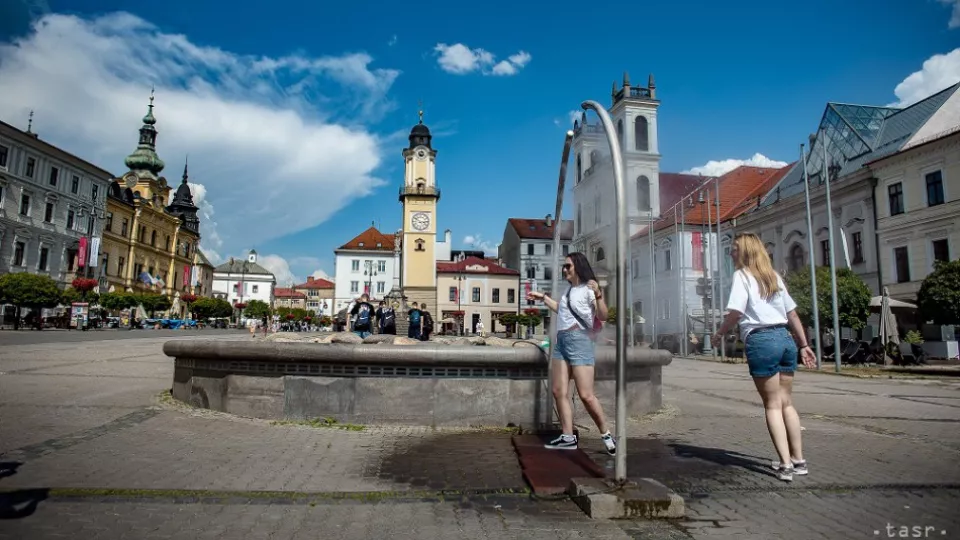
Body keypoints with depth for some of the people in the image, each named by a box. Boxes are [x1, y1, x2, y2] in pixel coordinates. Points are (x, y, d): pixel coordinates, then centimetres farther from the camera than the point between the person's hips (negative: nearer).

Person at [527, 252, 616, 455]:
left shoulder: (588, 289, -5)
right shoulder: (569, 289, 18)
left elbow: (603, 316, -16)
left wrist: (598, 295, -30)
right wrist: (543, 297, 37)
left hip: (578, 340, -9)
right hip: (561, 341, 9)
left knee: (586, 395, -11)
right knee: (559, 391, 4)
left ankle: (606, 435, 5)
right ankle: (568, 437, 8)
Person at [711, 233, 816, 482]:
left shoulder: (742, 275, -3)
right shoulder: (774, 276, 18)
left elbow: (736, 312, -16)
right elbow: (792, 314, 18)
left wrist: (719, 334, -2)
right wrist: (804, 345, 21)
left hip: (761, 340, -6)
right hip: (785, 339, 7)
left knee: (772, 404, 1)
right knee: (786, 402, 14)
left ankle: (785, 464, 0)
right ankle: (798, 460, 19)